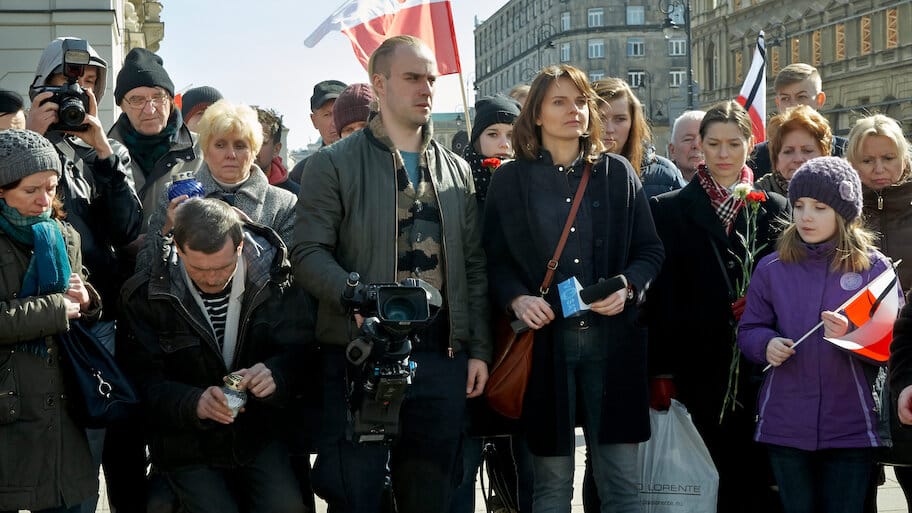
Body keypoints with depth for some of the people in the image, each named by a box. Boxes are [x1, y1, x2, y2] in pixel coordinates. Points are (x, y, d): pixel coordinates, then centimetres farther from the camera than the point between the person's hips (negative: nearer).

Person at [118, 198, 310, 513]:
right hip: (187, 444, -1)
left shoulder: (273, 279, -6)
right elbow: (144, 383, -11)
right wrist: (195, 403, -31)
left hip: (259, 434, 1)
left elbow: (298, 355, -4)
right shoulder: (145, 295, -9)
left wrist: (275, 375, -28)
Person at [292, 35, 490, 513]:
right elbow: (309, 254, -7)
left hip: (443, 354, 4)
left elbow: (474, 266, 15)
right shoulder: (334, 164, 0)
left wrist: (479, 349, 8)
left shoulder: (456, 170, 15)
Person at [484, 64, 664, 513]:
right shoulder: (509, 180, 5)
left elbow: (650, 250, 10)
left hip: (612, 340, 1)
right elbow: (493, 259, 5)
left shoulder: (618, 174, 9)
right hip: (544, 341, -1)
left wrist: (628, 287, -9)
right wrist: (517, 299, -14)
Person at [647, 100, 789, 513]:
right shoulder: (671, 209, 5)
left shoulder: (774, 208, 11)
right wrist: (662, 372, -5)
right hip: (703, 366, -2)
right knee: (731, 469, 0)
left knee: (765, 475, 0)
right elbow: (662, 295, 0)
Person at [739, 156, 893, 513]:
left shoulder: (874, 267, -1)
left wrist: (853, 335, -21)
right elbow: (748, 332, 10)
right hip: (785, 426, 2)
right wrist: (766, 343, -12)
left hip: (851, 427, -2)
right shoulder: (772, 268, 5)